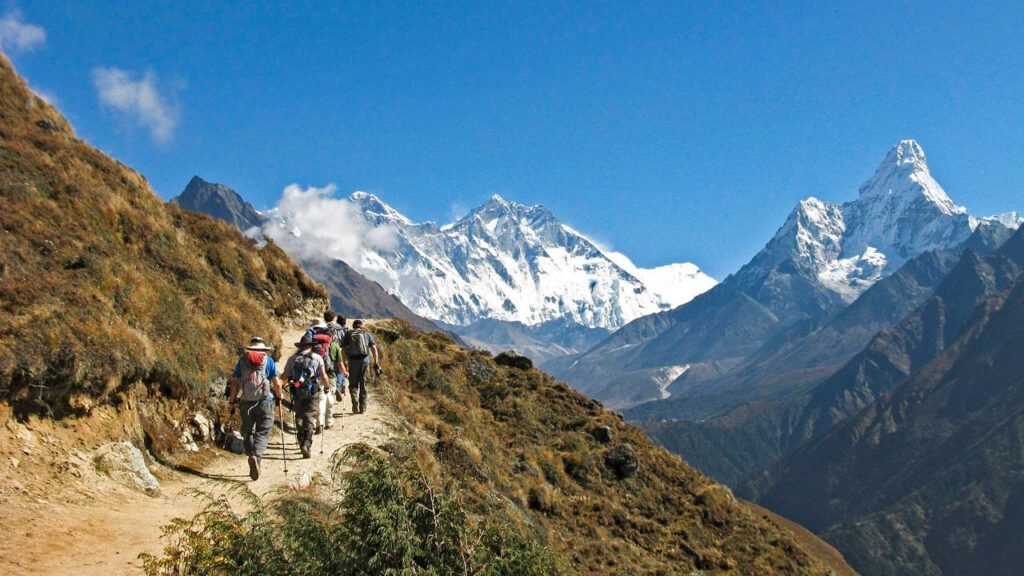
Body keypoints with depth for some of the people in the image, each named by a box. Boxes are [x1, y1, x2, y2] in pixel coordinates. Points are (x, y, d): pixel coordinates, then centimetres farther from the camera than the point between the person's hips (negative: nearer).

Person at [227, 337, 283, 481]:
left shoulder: (242, 360, 8)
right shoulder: (268, 361, 4)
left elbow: (234, 382, 5)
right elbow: (277, 383, 0)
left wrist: (232, 399, 16)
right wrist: (279, 397, 16)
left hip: (246, 402, 2)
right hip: (265, 401, -2)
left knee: (248, 432, 15)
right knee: (262, 433, -1)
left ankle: (251, 455, 8)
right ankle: (256, 456, -24)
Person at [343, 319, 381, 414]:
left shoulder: (348, 334, 10)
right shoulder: (367, 334, 12)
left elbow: (344, 349, 0)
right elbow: (374, 348, 1)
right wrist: (376, 363, 2)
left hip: (353, 361, -1)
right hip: (365, 360, 1)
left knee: (353, 385, 11)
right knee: (363, 385, 13)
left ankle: (355, 406, -7)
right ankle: (362, 407, 15)